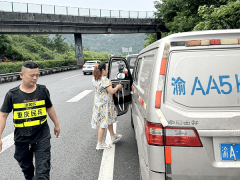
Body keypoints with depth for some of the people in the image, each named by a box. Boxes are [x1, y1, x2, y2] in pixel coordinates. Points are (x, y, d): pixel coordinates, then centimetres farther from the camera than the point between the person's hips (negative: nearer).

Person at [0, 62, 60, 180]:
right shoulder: (12, 94, -9)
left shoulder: (43, 90, -4)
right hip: (22, 139, 1)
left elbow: (49, 108, 10)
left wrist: (56, 125, 19)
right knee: (26, 167, 22)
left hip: (42, 137, 0)